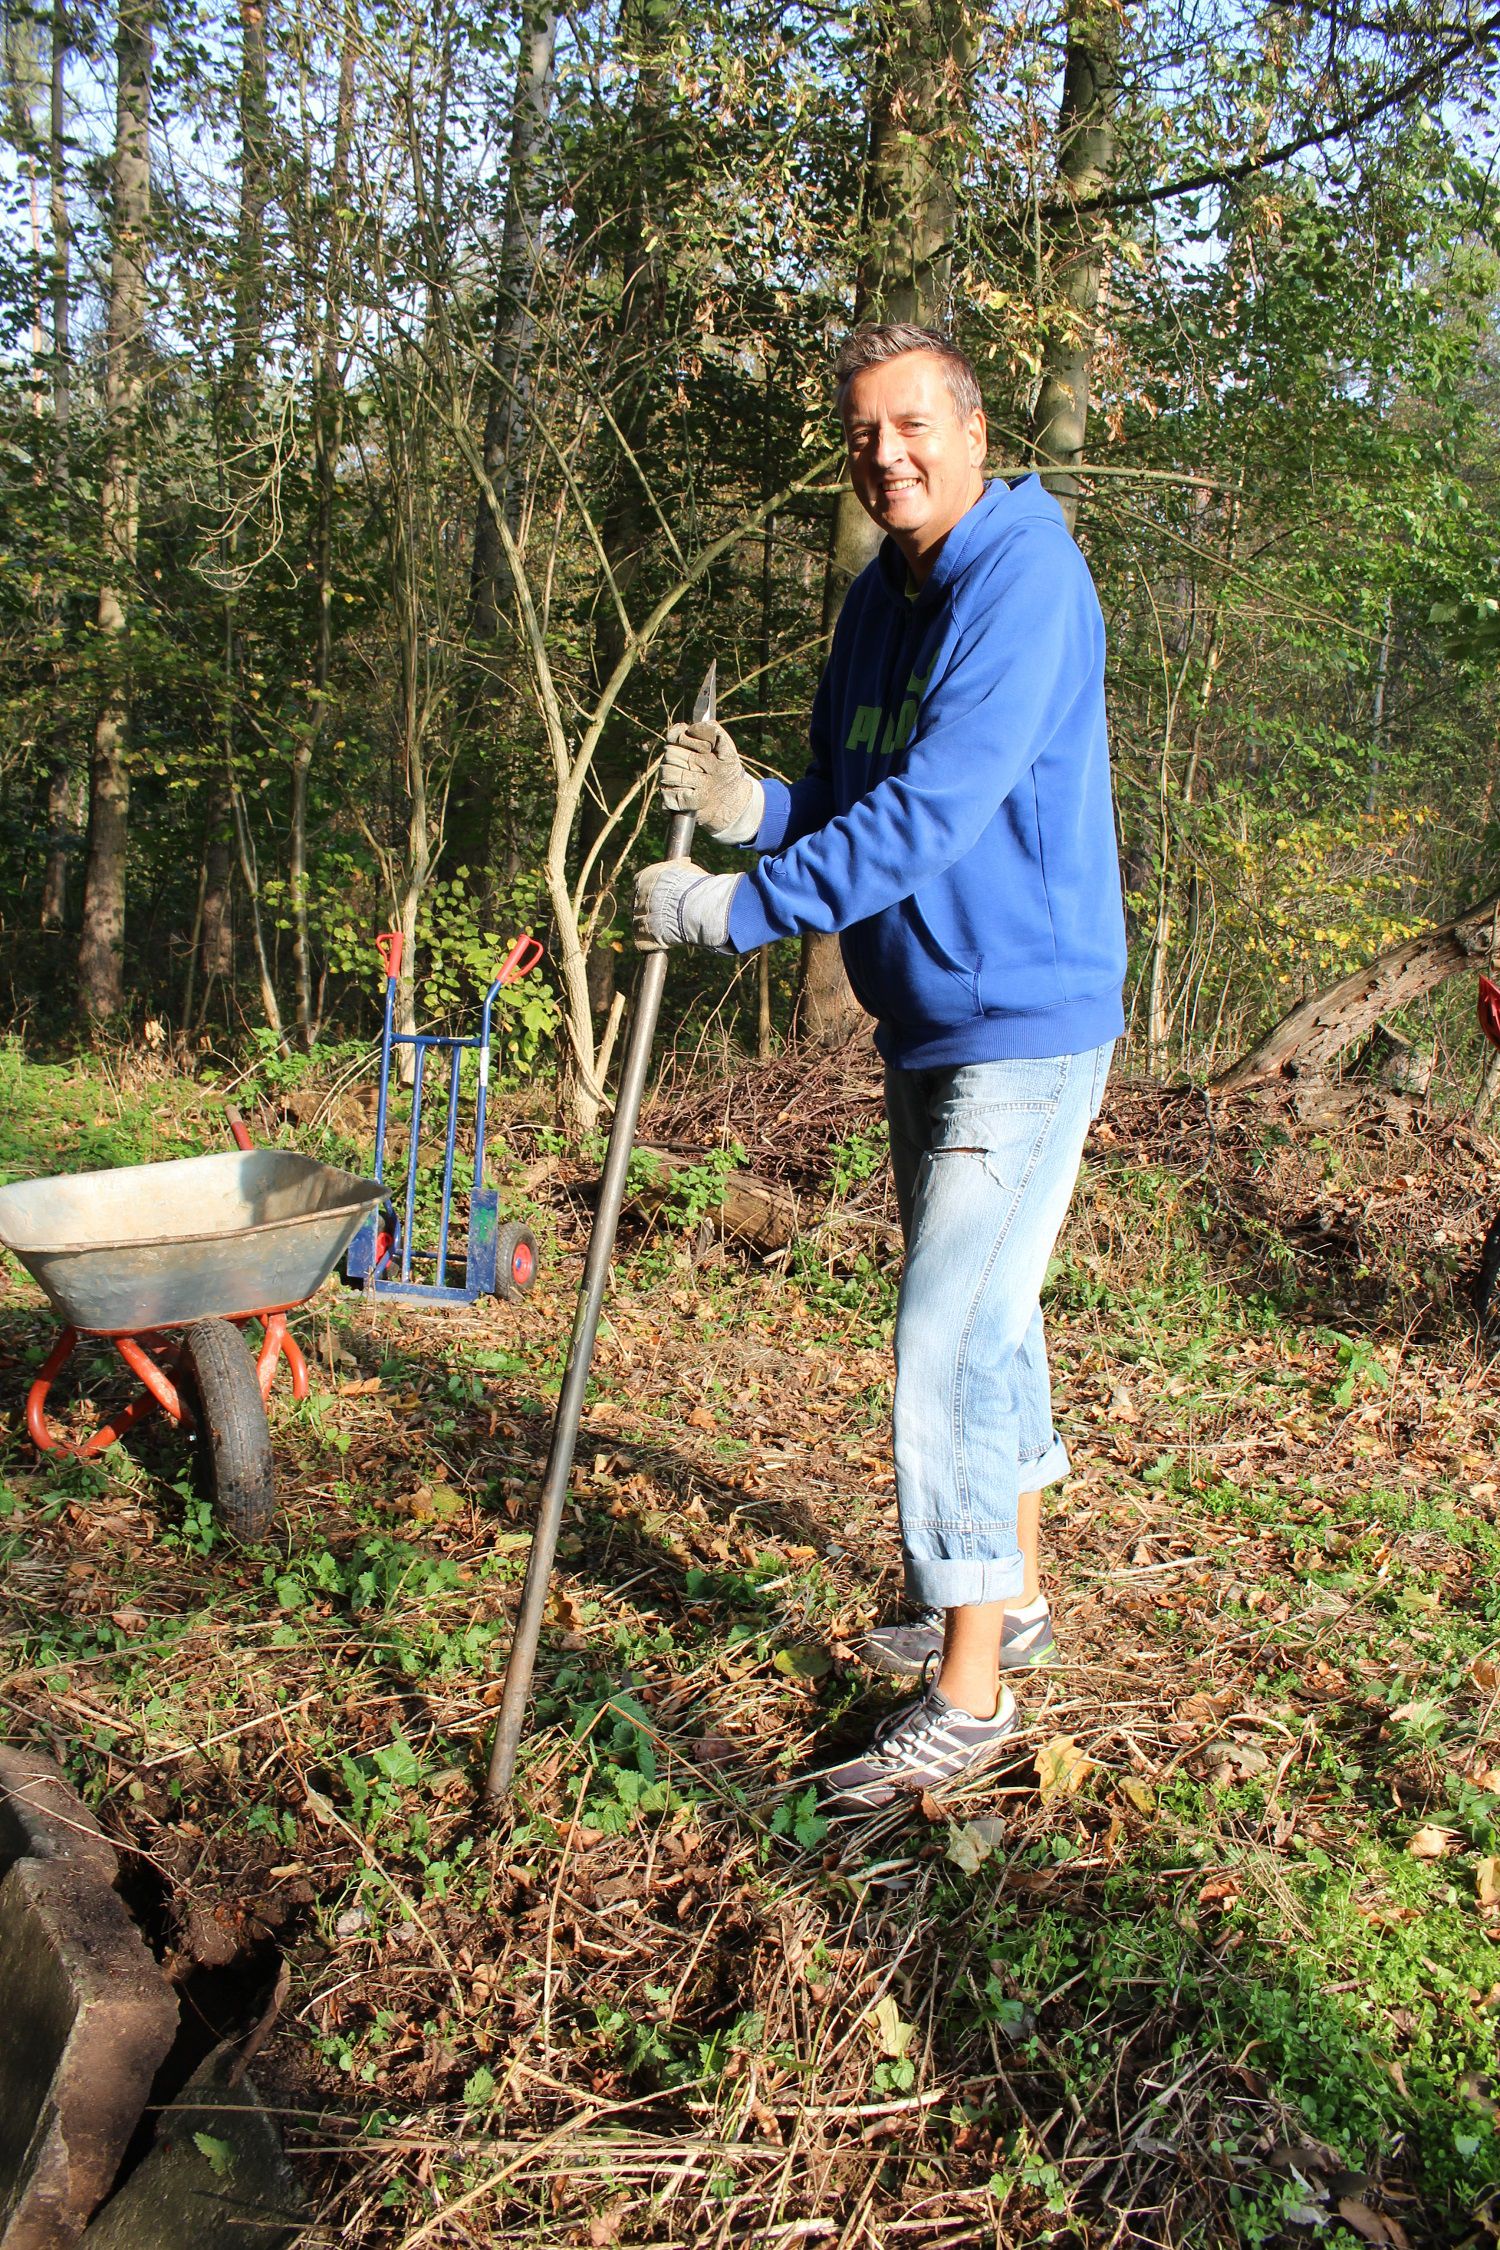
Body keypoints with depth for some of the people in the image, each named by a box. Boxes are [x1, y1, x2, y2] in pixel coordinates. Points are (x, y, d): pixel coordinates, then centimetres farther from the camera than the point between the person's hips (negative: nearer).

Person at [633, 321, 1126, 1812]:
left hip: (1025, 1027, -9)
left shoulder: (1024, 578, -17)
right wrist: (752, 806, -8)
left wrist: (738, 908, -26)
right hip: (926, 1028, 9)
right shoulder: (877, 601, 11)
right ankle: (1009, 1597, 36)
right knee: (980, 1317, 18)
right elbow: (851, 803, 14)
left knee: (948, 1337, -9)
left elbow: (933, 808, -27)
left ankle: (966, 1698, 3)